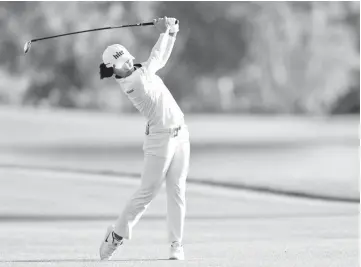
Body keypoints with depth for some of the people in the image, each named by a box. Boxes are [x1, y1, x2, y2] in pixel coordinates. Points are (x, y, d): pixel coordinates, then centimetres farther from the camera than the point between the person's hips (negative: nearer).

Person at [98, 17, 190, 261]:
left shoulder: (141, 72, 7)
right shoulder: (129, 82, -17)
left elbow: (161, 59, 19)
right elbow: (155, 60, -18)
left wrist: (171, 33, 4)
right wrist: (164, 33, -9)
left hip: (180, 134, 7)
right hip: (160, 138, -7)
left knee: (177, 191, 4)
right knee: (147, 192, -3)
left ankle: (177, 244, 7)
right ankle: (116, 234, 13)